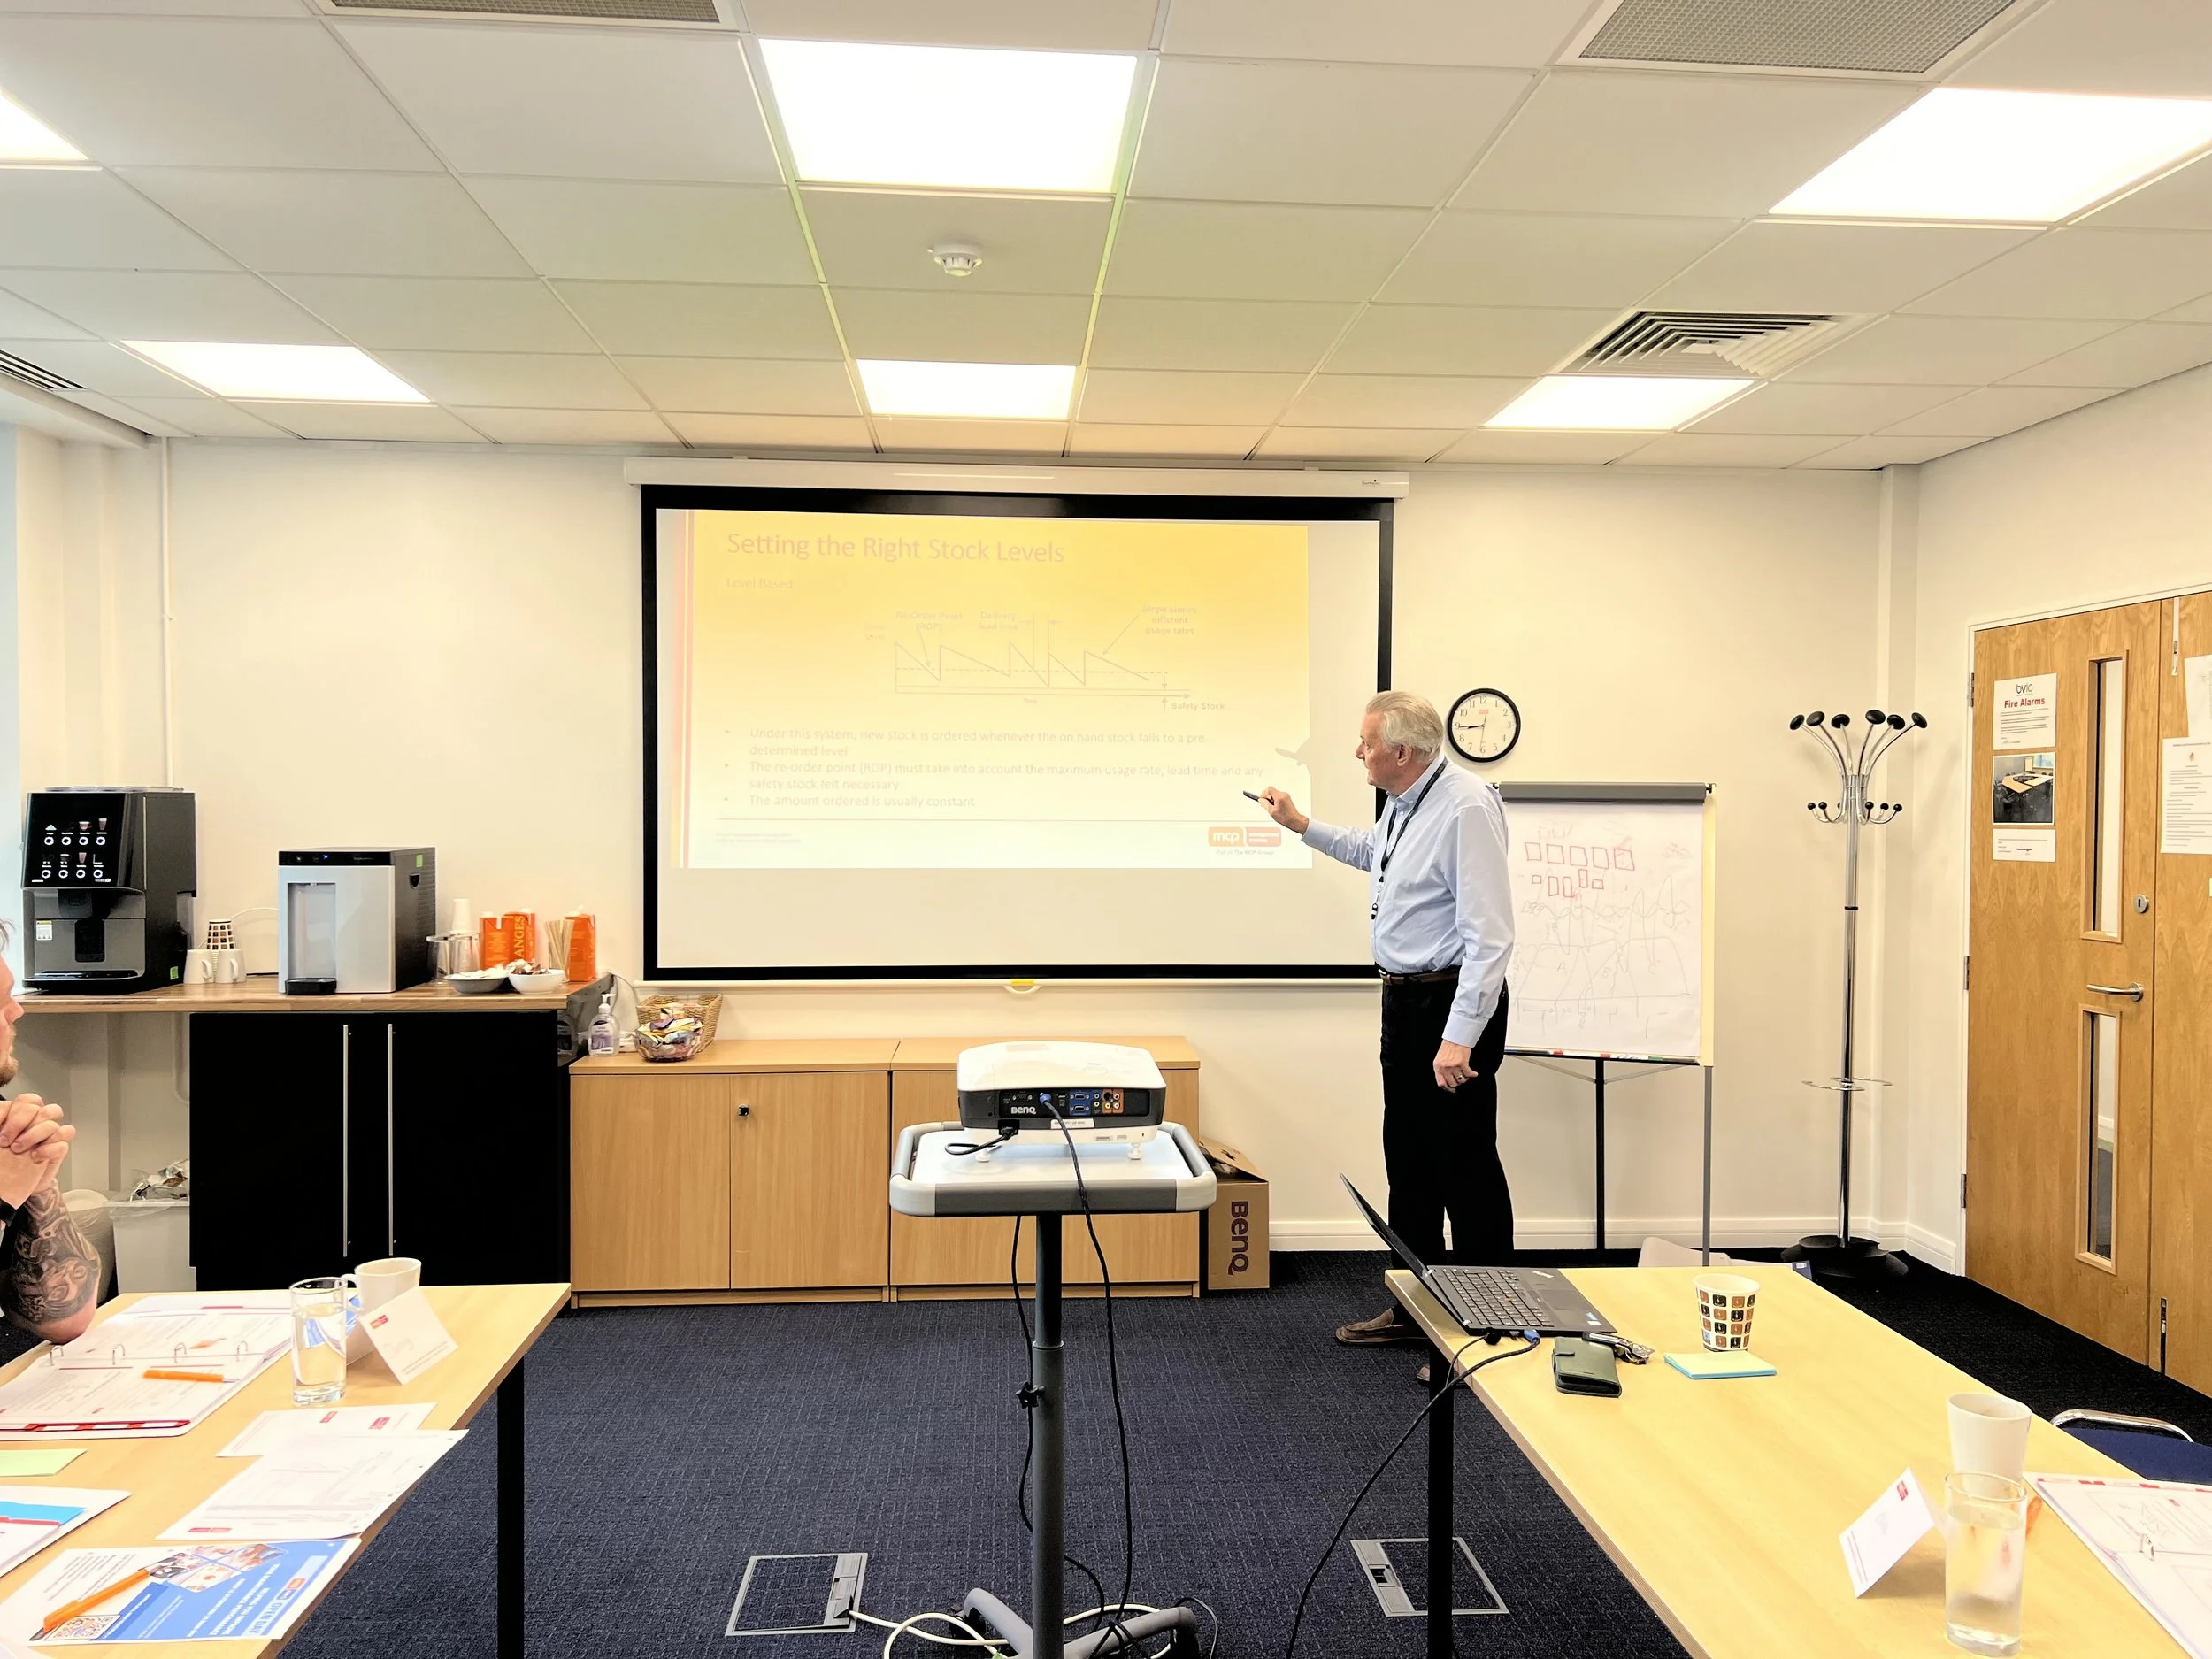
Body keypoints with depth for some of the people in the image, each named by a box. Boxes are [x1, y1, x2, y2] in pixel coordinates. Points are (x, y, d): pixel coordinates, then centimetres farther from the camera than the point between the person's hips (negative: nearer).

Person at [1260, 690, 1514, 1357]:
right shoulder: (1403, 804, 8)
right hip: (1404, 1001, 10)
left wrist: (1460, 1037, -26)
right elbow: (1370, 853, 33)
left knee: (1465, 1170, -1)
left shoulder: (1465, 808, -21)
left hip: (1453, 1005, -10)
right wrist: (1301, 825, 31)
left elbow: (1489, 934, -25)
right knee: (1409, 1164, 17)